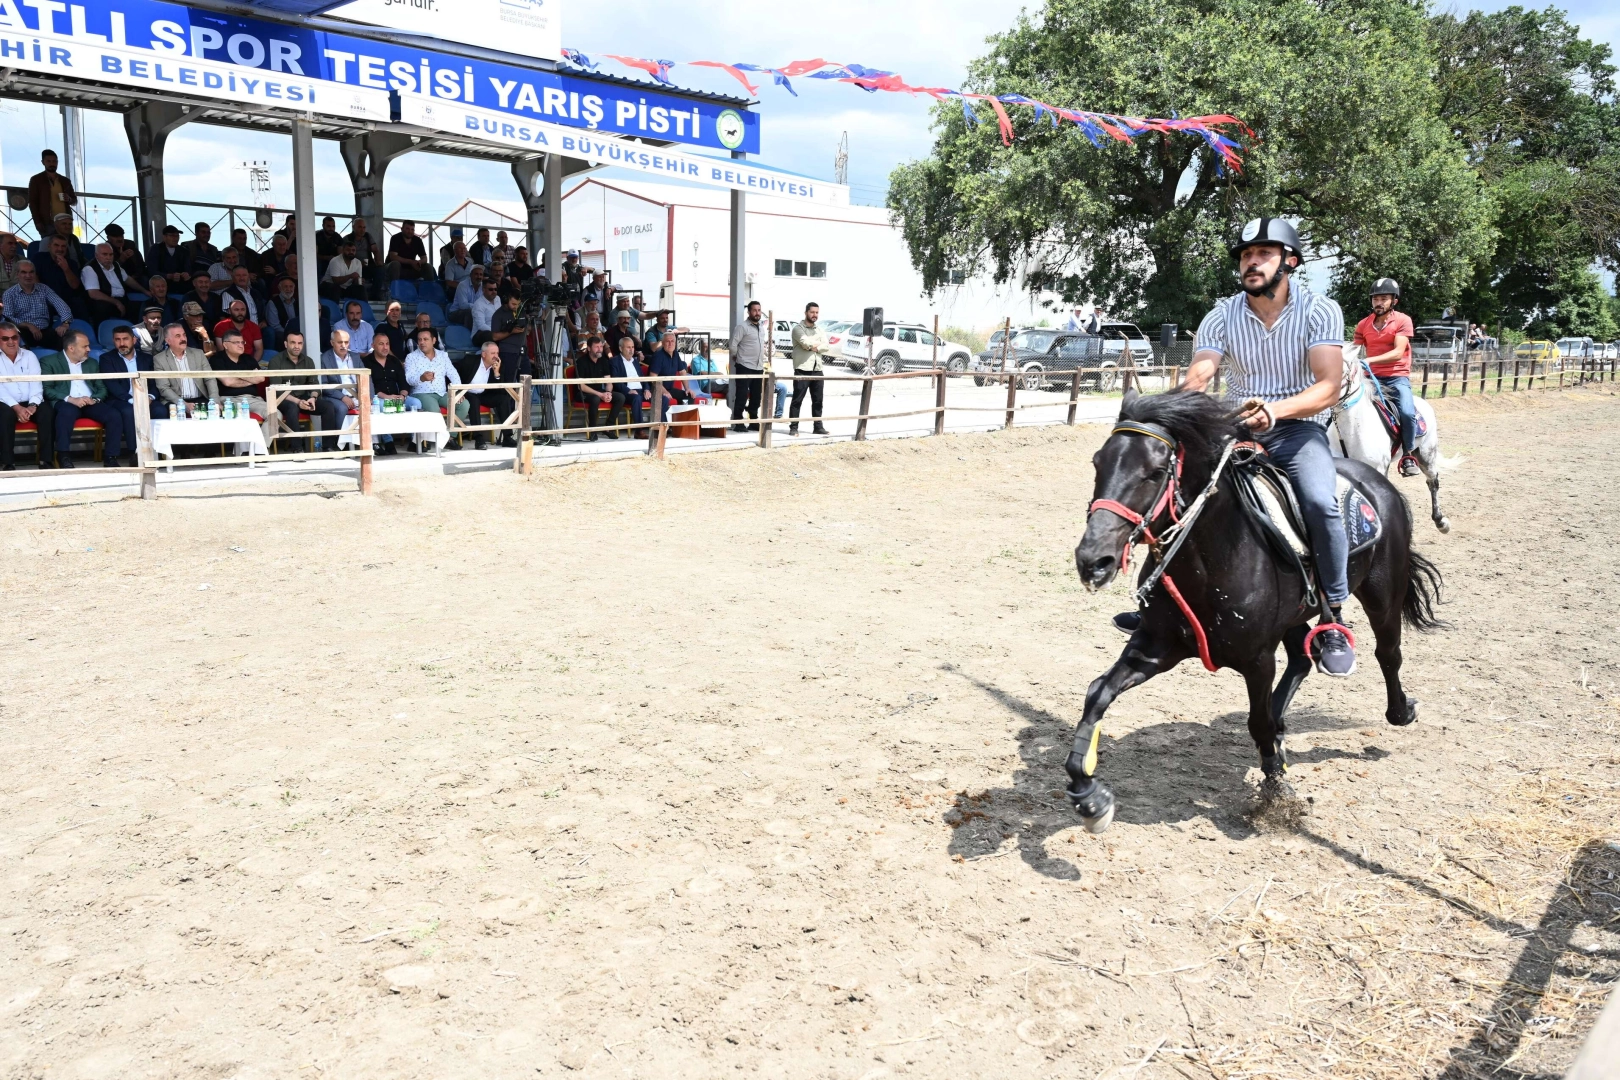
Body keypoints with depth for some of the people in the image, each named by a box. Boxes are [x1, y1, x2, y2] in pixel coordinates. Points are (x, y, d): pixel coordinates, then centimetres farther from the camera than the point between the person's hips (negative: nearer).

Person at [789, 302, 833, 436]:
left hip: (818, 370, 6)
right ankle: (793, 427, -1)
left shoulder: (820, 331, 17)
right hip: (802, 370, -6)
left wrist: (814, 346, -11)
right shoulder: (798, 329, -2)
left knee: (817, 401, 10)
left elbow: (826, 348, 4)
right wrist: (818, 343, -1)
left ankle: (818, 426, 16)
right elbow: (806, 343, -17)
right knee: (797, 400, -4)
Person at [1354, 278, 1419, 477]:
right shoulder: (1363, 324, 7)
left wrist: (1370, 360, -30)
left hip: (1397, 377, -4)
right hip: (1372, 378, 4)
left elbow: (1398, 353, -16)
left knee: (1407, 413, -27)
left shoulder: (1403, 321, -5)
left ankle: (1408, 455, -5)